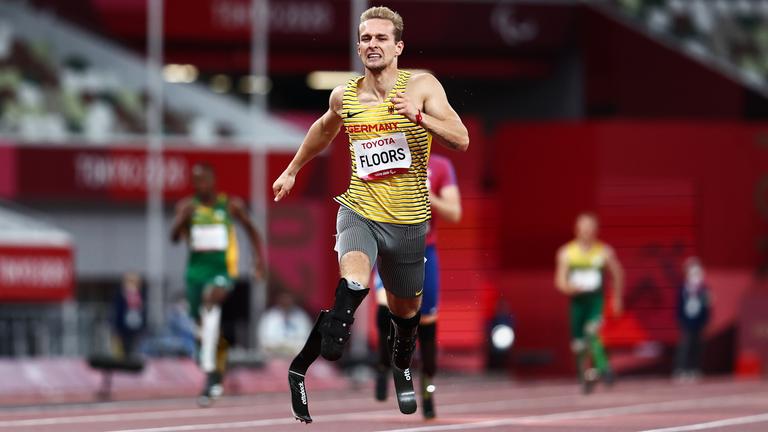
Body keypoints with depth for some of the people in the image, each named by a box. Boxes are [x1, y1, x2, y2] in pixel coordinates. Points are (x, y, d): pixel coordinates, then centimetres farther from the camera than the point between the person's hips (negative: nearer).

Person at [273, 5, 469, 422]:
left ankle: (402, 368, 52)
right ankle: (302, 368, -26)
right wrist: (292, 169, 33)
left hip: (408, 220, 0)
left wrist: (418, 115, -34)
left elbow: (461, 140, -19)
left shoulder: (422, 86, -9)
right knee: (353, 281, -32)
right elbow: (324, 129, 24)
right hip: (359, 211, 0)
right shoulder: (344, 95, 0)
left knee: (405, 308, 19)